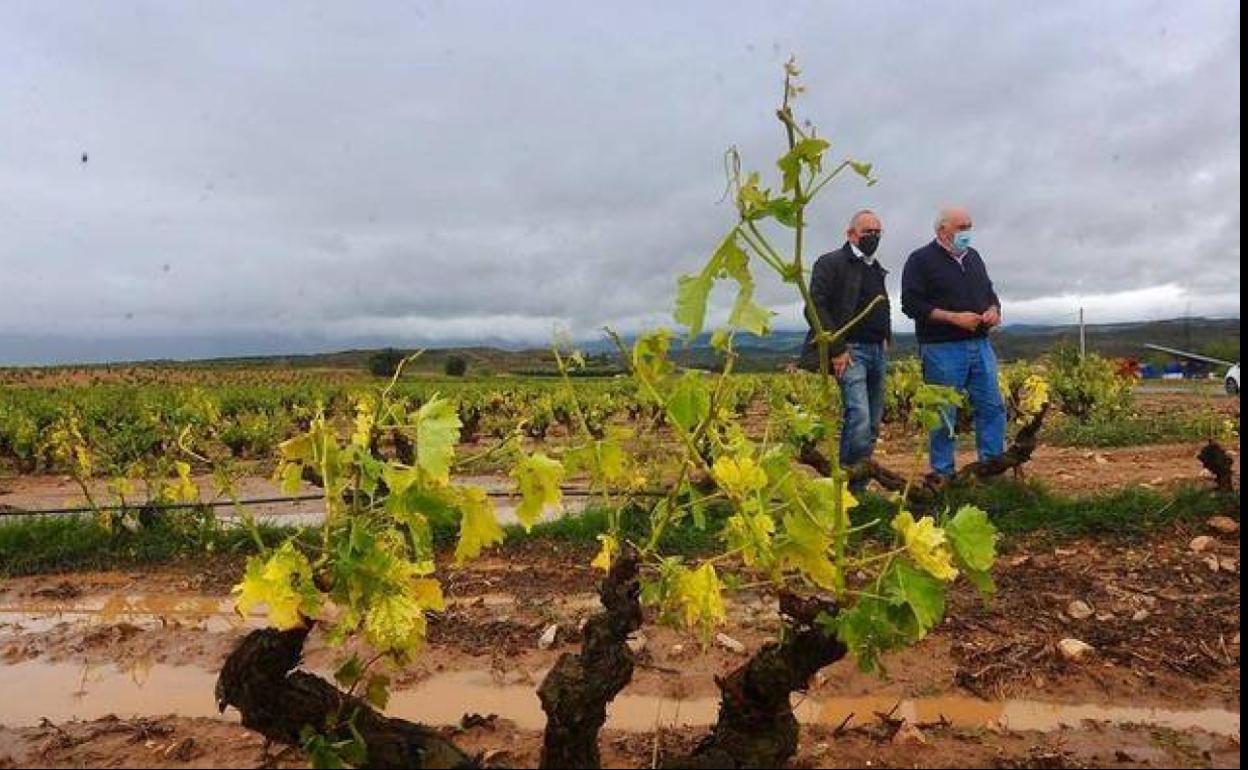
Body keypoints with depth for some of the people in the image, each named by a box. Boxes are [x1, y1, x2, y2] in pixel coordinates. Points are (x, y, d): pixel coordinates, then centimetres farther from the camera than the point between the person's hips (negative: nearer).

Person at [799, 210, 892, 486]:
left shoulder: (876, 269, 21)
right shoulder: (831, 263, -4)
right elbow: (816, 308, -13)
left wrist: (886, 338, 16)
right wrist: (836, 349, -16)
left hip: (878, 351, 8)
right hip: (849, 351, -8)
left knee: (873, 424, 7)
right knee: (859, 419, -19)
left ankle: (859, 483, 14)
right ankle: (850, 482, -11)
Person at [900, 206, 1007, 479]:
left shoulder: (973, 256, 17)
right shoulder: (921, 260, -5)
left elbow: (989, 292, 25)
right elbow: (911, 304, -13)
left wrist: (994, 310, 2)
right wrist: (954, 318, -18)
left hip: (980, 345, 7)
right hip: (943, 349, -6)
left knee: (992, 407, 6)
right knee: (944, 415, -1)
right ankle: (944, 475, 10)